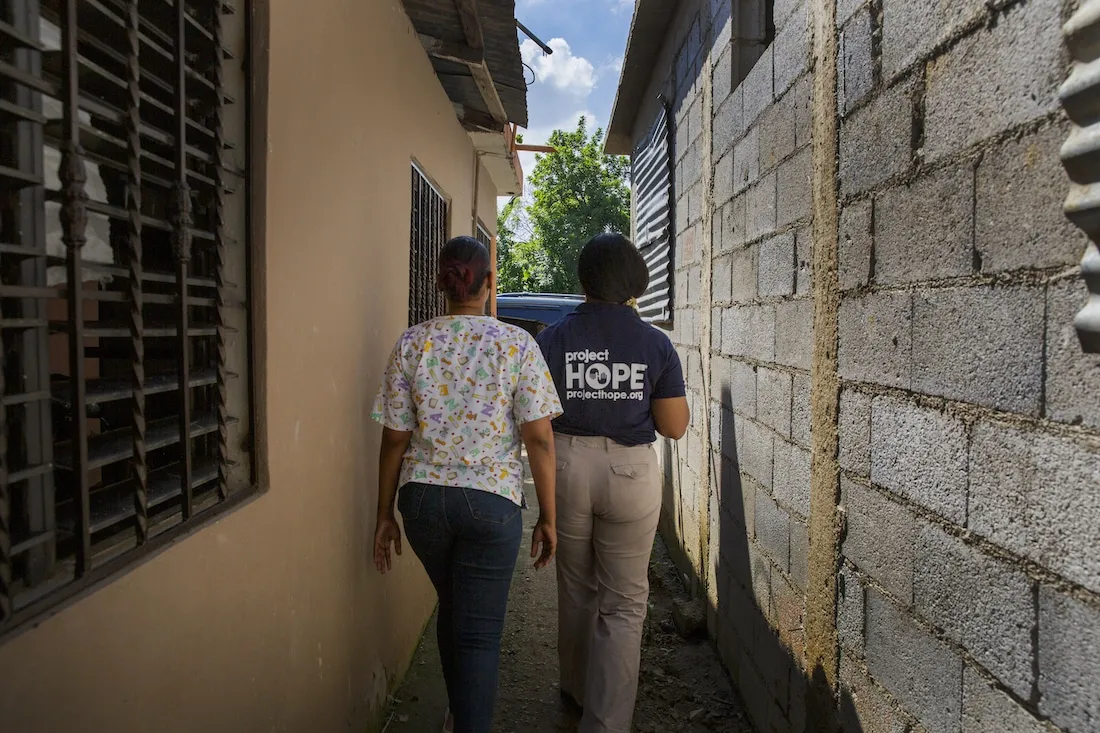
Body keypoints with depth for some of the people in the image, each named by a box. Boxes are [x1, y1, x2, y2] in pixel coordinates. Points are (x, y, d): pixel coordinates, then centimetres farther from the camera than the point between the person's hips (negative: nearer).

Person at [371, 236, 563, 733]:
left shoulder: (411, 344, -2)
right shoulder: (518, 344, -8)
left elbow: (394, 440, 0)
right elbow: (539, 439, -10)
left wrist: (385, 515, 9)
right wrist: (547, 518, -2)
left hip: (422, 498, 4)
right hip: (491, 501, -4)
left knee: (451, 608, 26)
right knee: (479, 634, 7)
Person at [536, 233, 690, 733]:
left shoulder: (553, 338, -4)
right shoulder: (655, 344, -4)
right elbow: (675, 427, -3)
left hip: (567, 467, 2)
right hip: (631, 471, -1)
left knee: (575, 590, 20)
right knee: (624, 602, 9)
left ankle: (578, 691, 39)